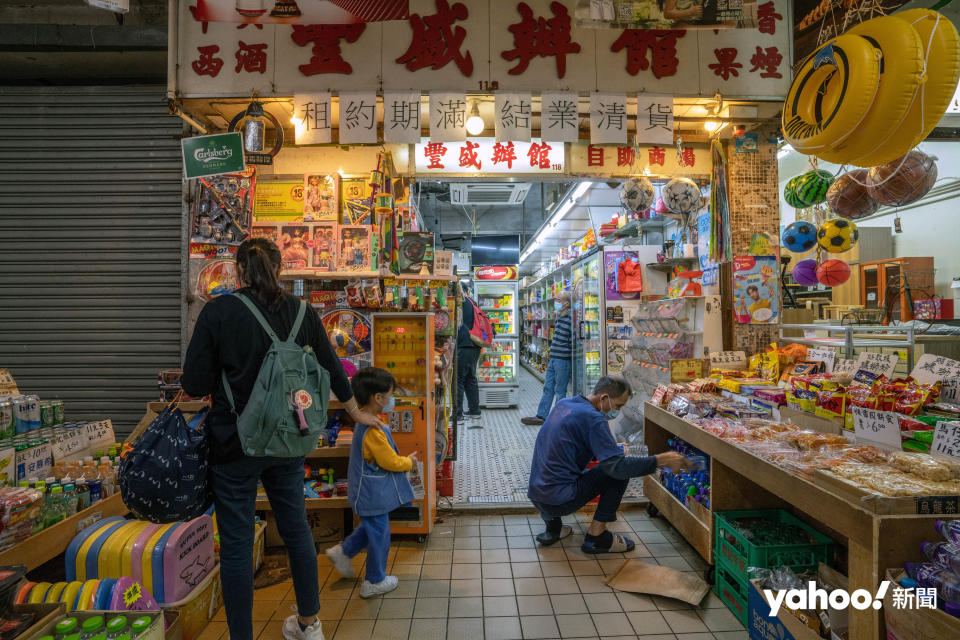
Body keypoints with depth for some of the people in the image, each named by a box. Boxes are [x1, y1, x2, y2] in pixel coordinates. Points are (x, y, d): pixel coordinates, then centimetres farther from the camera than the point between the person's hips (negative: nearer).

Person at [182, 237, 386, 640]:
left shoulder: (218, 311, -11)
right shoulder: (300, 312, -2)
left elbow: (194, 385, -11)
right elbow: (332, 369, 6)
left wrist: (226, 381, 12)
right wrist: (356, 413, 20)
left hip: (234, 444, -3)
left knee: (236, 542, 11)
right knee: (297, 528, 18)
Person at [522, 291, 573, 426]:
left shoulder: (570, 319, -13)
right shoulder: (558, 318, 15)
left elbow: (573, 341, -15)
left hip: (563, 360, -9)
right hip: (553, 359, 9)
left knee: (560, 391, 2)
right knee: (548, 388, 11)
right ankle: (541, 416, 17)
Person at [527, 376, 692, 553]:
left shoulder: (564, 404, 10)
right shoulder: (592, 419, -16)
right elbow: (617, 466, -20)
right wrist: (660, 460, -13)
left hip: (536, 495, 8)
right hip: (559, 501, -8)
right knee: (621, 472, -2)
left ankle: (552, 525, 19)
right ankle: (595, 536, 5)